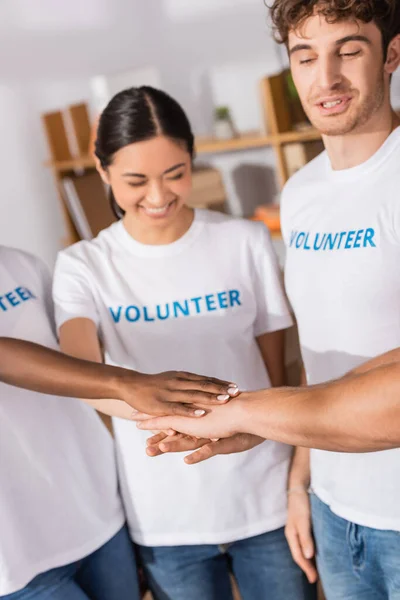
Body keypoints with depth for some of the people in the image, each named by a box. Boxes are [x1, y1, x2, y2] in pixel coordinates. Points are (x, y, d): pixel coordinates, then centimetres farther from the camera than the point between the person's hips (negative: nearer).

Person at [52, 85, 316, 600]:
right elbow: (78, 357, -22)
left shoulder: (246, 242, -3)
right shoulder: (83, 266, -4)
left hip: (265, 499, 0)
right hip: (165, 519, 0)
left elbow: (275, 368, 3)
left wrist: (297, 485, 4)